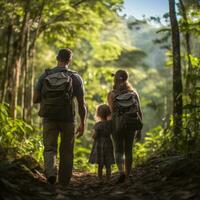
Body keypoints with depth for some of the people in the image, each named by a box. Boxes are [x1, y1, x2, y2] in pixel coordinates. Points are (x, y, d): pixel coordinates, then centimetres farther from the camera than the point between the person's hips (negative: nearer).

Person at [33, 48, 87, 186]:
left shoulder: (45, 75, -2)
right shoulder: (75, 77, -6)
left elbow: (35, 99, 1)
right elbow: (82, 104, -7)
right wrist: (83, 124, 3)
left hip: (49, 119, 1)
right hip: (68, 119, 0)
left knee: (49, 149, 8)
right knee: (67, 152, 13)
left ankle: (51, 172, -20)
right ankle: (64, 183, 19)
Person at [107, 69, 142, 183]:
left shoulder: (112, 94, -3)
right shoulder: (133, 93, 3)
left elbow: (112, 111, -4)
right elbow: (139, 112, 2)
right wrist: (139, 130, 7)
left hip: (117, 125, -2)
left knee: (118, 150, 3)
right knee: (128, 151, 11)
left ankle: (122, 173, -19)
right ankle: (127, 176, 15)